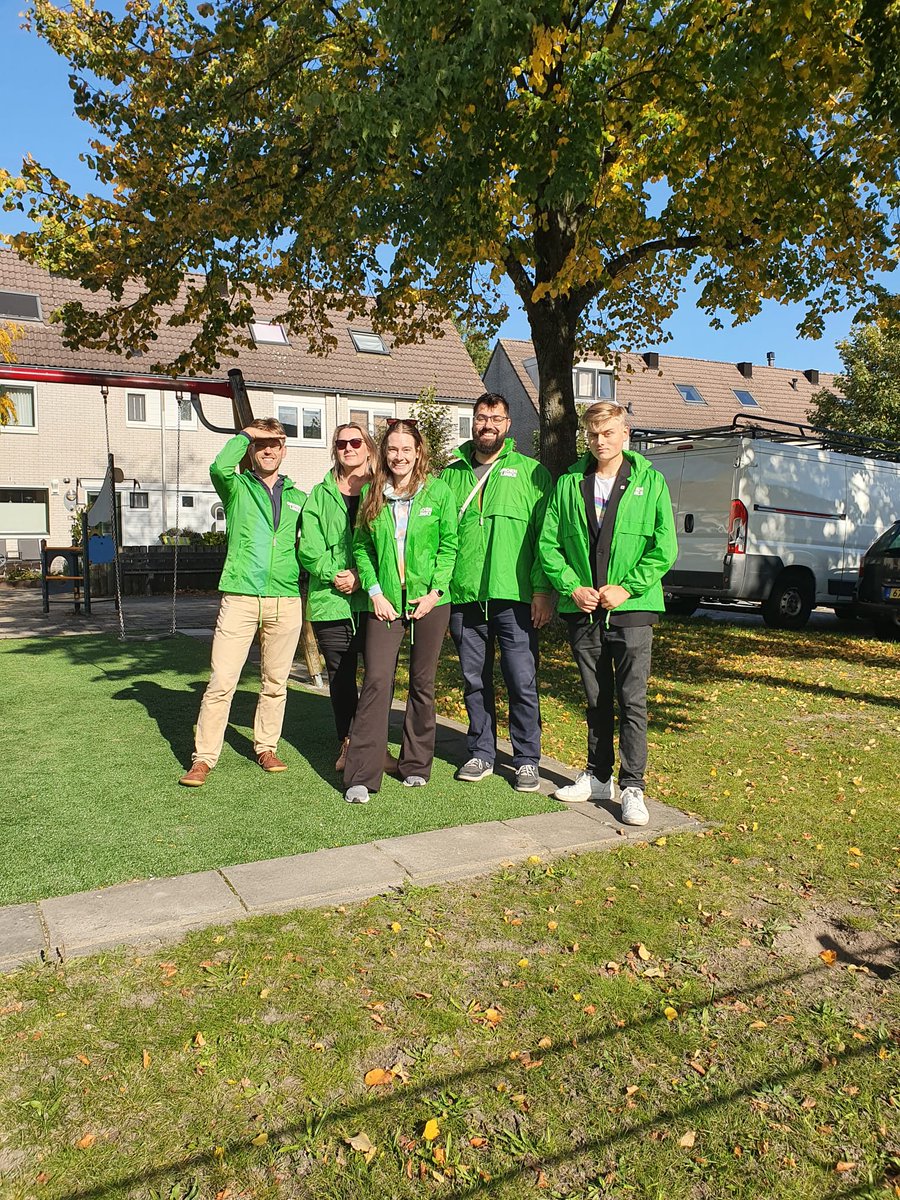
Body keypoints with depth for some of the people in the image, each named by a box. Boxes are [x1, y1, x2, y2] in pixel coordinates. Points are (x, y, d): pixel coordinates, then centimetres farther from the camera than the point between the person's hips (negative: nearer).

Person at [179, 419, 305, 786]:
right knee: (221, 683, -5)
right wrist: (244, 434, -1)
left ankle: (266, 748, 26)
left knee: (275, 683, 11)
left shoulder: (299, 499, 16)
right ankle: (204, 758, 4)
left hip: (286, 602, 3)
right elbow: (220, 468, -16)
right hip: (240, 599, -3)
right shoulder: (238, 488, 7)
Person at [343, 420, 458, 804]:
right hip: (385, 601, 1)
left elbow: (449, 545, 0)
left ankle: (416, 764, 23)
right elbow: (361, 547, 6)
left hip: (428, 600, 0)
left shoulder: (438, 492, 1)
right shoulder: (372, 494, 6)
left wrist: (435, 590, -9)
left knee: (422, 682, 8)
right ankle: (361, 776, -4)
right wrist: (375, 592, -5)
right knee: (376, 681, -8)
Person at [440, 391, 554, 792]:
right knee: (474, 681, 11)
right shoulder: (451, 475, 14)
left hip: (514, 596, -3)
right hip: (463, 596, 3)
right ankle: (481, 754, 25)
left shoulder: (529, 472, 5)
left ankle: (527, 759, 14)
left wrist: (544, 589, -9)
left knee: (522, 681, -1)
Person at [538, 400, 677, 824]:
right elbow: (548, 543, 5)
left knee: (633, 701, -2)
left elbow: (664, 547, -4)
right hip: (582, 610, 3)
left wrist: (627, 587, -12)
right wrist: (572, 587, -7)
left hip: (631, 609, -2)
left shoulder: (650, 482, 1)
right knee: (596, 700, 14)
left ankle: (632, 788, 7)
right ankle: (598, 777, 26)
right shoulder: (569, 483, 6)